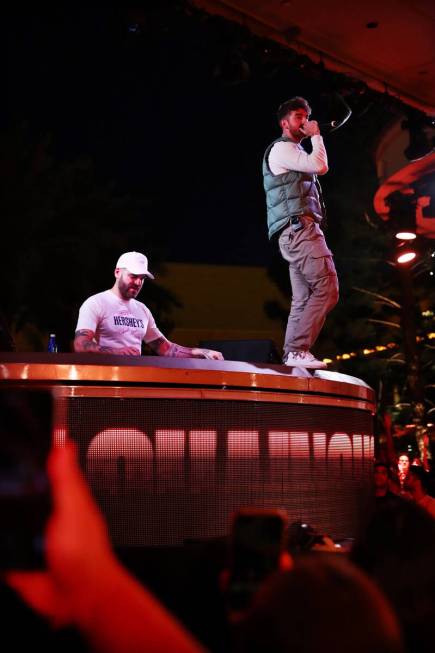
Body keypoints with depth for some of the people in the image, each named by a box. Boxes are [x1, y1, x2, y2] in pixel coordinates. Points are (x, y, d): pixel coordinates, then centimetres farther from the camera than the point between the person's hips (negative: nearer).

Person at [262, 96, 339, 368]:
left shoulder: (294, 152, 30)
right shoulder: (281, 148, -1)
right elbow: (320, 166, -14)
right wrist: (317, 136, 1)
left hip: (298, 232, 10)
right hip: (299, 227, -10)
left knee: (303, 300, 3)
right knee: (327, 289, -18)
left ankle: (292, 356, 0)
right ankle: (298, 349, -21)